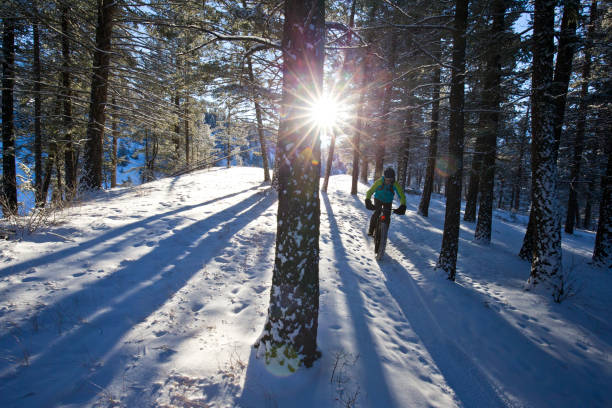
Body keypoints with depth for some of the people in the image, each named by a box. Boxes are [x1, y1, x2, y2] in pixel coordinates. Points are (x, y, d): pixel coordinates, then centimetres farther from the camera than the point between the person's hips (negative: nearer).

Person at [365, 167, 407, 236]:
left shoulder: (395, 184, -27)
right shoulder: (379, 182, -29)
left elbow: (402, 196, -29)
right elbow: (370, 191, -29)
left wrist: (402, 207, -45)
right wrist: (368, 201, -46)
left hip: (388, 202, 1)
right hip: (378, 199, -1)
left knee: (387, 217, -9)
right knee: (377, 213, -22)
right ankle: (371, 230, -4)